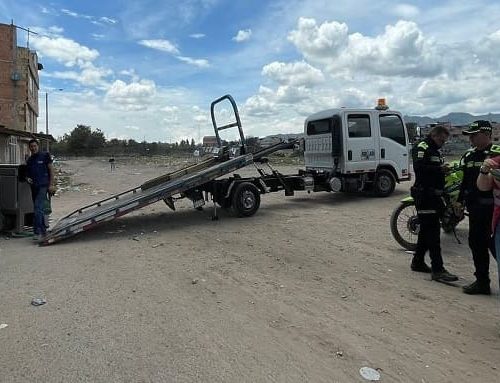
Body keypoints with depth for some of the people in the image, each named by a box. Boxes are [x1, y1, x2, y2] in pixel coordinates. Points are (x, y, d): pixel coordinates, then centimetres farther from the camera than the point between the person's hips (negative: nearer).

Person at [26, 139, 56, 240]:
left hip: (43, 186, -6)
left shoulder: (45, 156, 1)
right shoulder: (29, 160, 17)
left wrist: (51, 184, -10)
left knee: (38, 208, -17)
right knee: (39, 210, 11)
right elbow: (28, 173, 25)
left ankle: (37, 232, -18)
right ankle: (43, 231, 19)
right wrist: (28, 179, 0)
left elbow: (51, 170, -2)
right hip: (34, 186, 7)